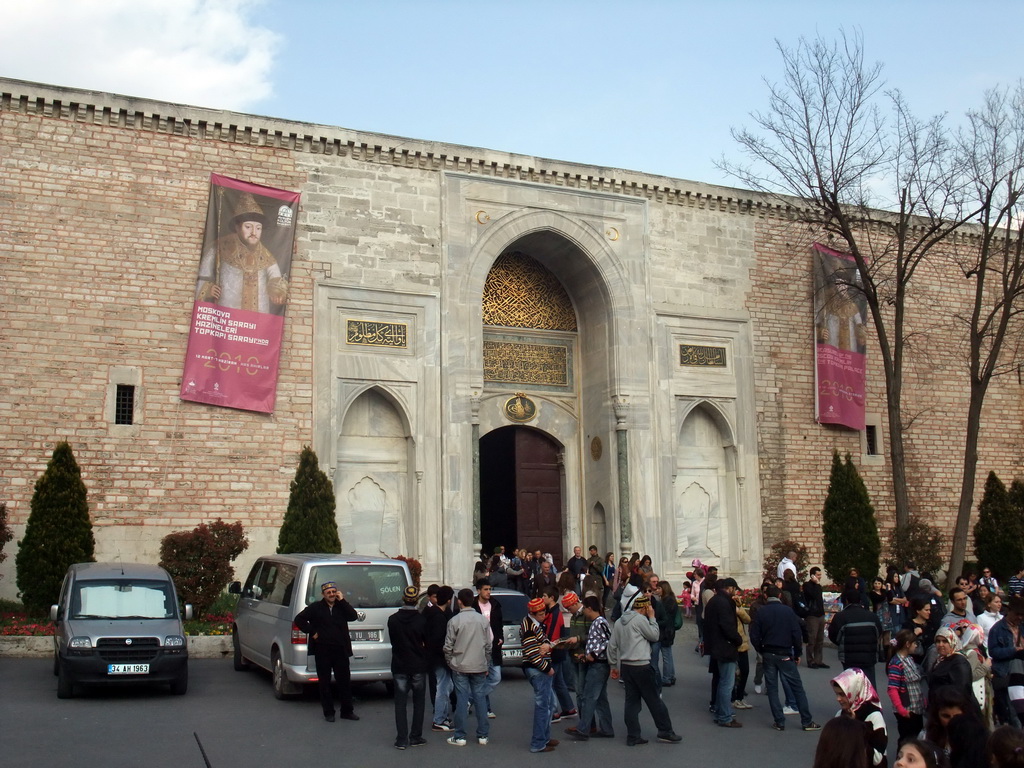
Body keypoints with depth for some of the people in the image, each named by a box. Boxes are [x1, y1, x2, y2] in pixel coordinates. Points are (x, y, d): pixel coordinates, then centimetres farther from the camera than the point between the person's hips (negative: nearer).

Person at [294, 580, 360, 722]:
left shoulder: (342, 606, 9)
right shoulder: (316, 608, 3)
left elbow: (353, 616, -8)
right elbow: (299, 619, 2)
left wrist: (342, 600, -10)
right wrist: (312, 632, -4)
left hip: (341, 651, 1)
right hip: (322, 651, -1)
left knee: (344, 681, 5)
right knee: (324, 682, 5)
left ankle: (347, 711, 14)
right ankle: (328, 712, 14)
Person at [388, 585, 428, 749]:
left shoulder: (393, 619, -7)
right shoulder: (422, 620, -12)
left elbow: (393, 640, 6)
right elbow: (428, 642, -1)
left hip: (399, 666, 1)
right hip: (418, 666, -1)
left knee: (400, 703, 5)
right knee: (418, 702, 12)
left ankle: (402, 739, 2)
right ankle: (415, 737, 13)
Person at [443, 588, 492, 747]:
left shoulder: (454, 621, -10)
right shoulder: (483, 620, 0)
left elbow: (448, 647, -6)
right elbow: (488, 645, 6)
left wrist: (450, 663, 10)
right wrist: (486, 665, 16)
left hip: (460, 667, -2)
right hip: (479, 666, 2)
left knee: (462, 700, 2)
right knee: (480, 699, 8)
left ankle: (460, 736, 6)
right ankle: (483, 735, 13)